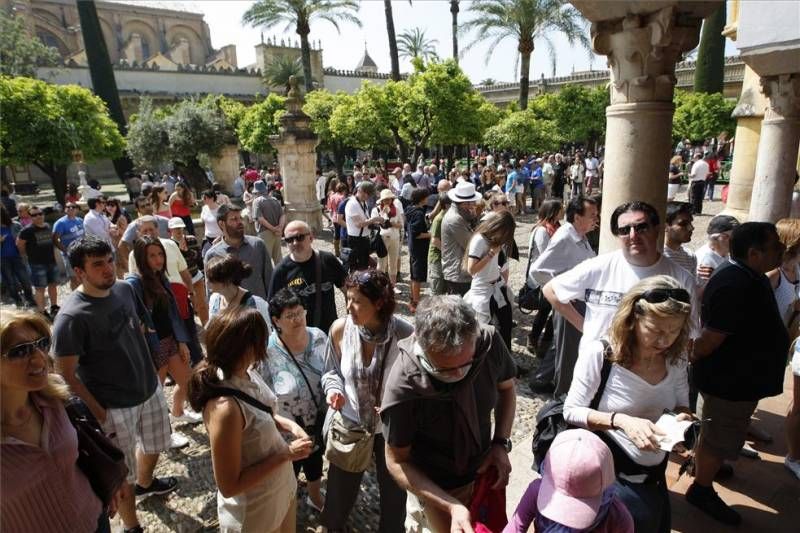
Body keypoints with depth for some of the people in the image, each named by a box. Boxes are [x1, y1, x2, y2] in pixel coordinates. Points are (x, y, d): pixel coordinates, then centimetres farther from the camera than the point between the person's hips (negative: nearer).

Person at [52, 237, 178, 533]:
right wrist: (97, 412, -15)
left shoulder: (125, 289, -6)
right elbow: (65, 374, -19)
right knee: (124, 473, 13)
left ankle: (145, 483, 59)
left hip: (150, 388, 7)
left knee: (155, 443, 29)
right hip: (115, 406, -6)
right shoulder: (72, 317, -25)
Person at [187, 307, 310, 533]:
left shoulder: (248, 372, -12)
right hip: (254, 514, -7)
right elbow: (229, 486, -26)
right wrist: (286, 453, -24)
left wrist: (289, 425, -8)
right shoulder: (225, 407, -35)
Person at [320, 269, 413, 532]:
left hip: (392, 428, -2)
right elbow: (331, 371, 1)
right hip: (349, 424, 2)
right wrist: (333, 389, -19)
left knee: (394, 490, 24)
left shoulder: (405, 334, -25)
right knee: (340, 487, 26)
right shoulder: (340, 329, -17)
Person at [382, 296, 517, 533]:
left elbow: (506, 388, -3)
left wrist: (501, 443, -13)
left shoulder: (490, 342, -25)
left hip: (484, 472, 4)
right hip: (436, 489, -4)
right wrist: (451, 506, -25)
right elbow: (397, 461, -19)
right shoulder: (403, 388, -33)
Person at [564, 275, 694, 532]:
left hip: (654, 476, 6)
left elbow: (681, 404, 6)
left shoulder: (676, 357, -9)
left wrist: (683, 418, -18)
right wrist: (620, 420, -33)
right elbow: (571, 411, -19)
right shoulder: (600, 353, -25)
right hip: (611, 475, -6)